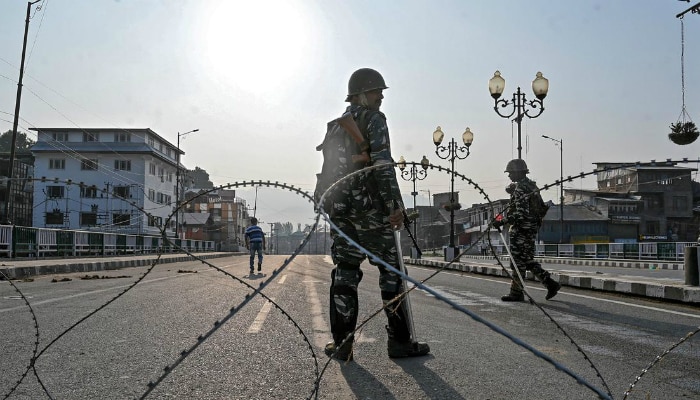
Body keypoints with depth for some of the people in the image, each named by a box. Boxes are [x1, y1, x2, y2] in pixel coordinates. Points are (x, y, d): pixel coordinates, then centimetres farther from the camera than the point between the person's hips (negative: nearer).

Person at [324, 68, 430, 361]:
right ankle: (399, 341, 6)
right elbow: (382, 163, -15)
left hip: (340, 206, 7)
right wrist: (395, 204, -15)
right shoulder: (373, 118, -3)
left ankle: (342, 343, 6)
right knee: (390, 270, 2)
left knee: (344, 271, 6)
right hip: (369, 205, -7)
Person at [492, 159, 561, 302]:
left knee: (518, 261, -1)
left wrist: (502, 222, -24)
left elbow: (520, 214, -25)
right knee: (528, 260, 16)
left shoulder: (520, 189, -18)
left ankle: (516, 292, 6)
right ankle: (550, 284, 16)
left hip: (521, 229, -10)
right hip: (532, 228, 10)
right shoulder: (530, 185, 13)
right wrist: (512, 188, 10)